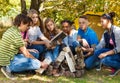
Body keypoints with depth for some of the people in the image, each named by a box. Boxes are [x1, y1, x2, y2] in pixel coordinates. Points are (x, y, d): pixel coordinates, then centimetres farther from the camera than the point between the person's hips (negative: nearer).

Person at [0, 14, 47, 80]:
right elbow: (26, 54, -16)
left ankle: (8, 68, 5)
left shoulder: (11, 30, 9)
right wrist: (40, 63, -6)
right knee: (36, 63, -17)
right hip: (8, 62, -10)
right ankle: (9, 68, -7)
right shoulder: (17, 34, -20)